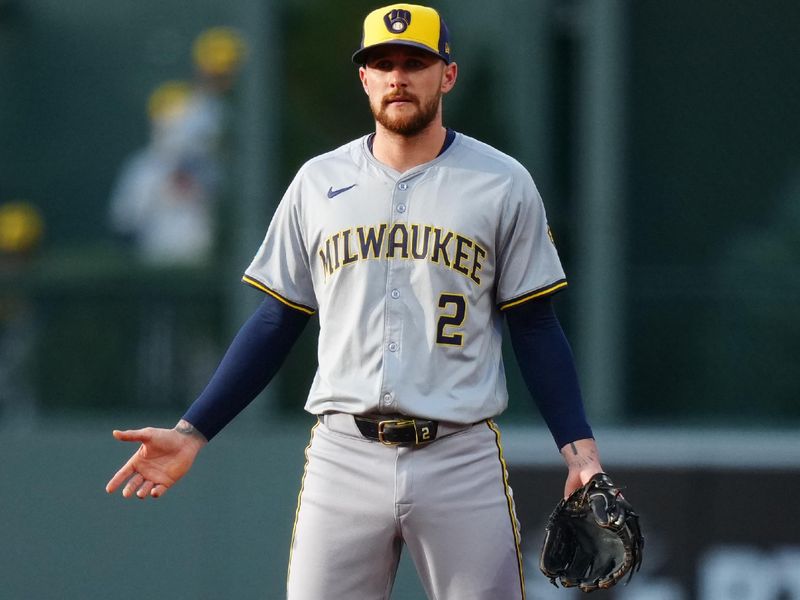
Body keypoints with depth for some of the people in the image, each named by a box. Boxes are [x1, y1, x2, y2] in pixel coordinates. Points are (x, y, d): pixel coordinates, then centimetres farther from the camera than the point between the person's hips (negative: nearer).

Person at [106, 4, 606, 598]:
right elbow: (276, 323, 13)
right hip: (343, 458, 1)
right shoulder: (318, 182, 10)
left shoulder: (503, 184, 5)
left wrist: (579, 445, -5)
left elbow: (535, 327, 6)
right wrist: (192, 433, 6)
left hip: (462, 460, -1)